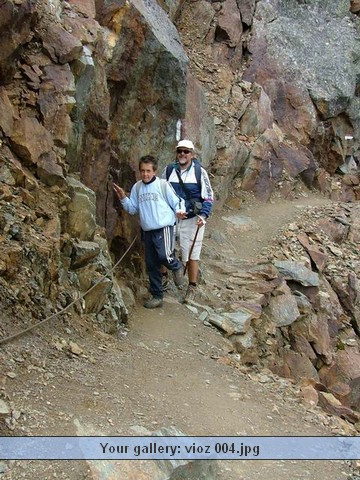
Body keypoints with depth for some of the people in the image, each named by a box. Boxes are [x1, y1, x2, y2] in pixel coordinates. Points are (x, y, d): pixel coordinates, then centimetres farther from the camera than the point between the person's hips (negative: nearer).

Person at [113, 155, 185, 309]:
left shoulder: (163, 184, -5)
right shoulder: (137, 187, 8)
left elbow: (176, 201, 1)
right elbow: (132, 209, 12)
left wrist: (179, 210, -20)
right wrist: (123, 198, -4)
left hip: (164, 228, -5)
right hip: (148, 231, 5)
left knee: (164, 256, -25)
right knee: (151, 264, 8)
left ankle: (177, 267, 11)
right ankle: (157, 296, 18)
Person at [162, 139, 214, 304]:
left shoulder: (199, 171, -5)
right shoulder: (169, 170, 1)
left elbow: (209, 196, -2)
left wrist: (203, 215, -15)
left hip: (192, 220, -3)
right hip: (170, 218, 3)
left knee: (191, 254, 2)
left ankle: (192, 287, 15)